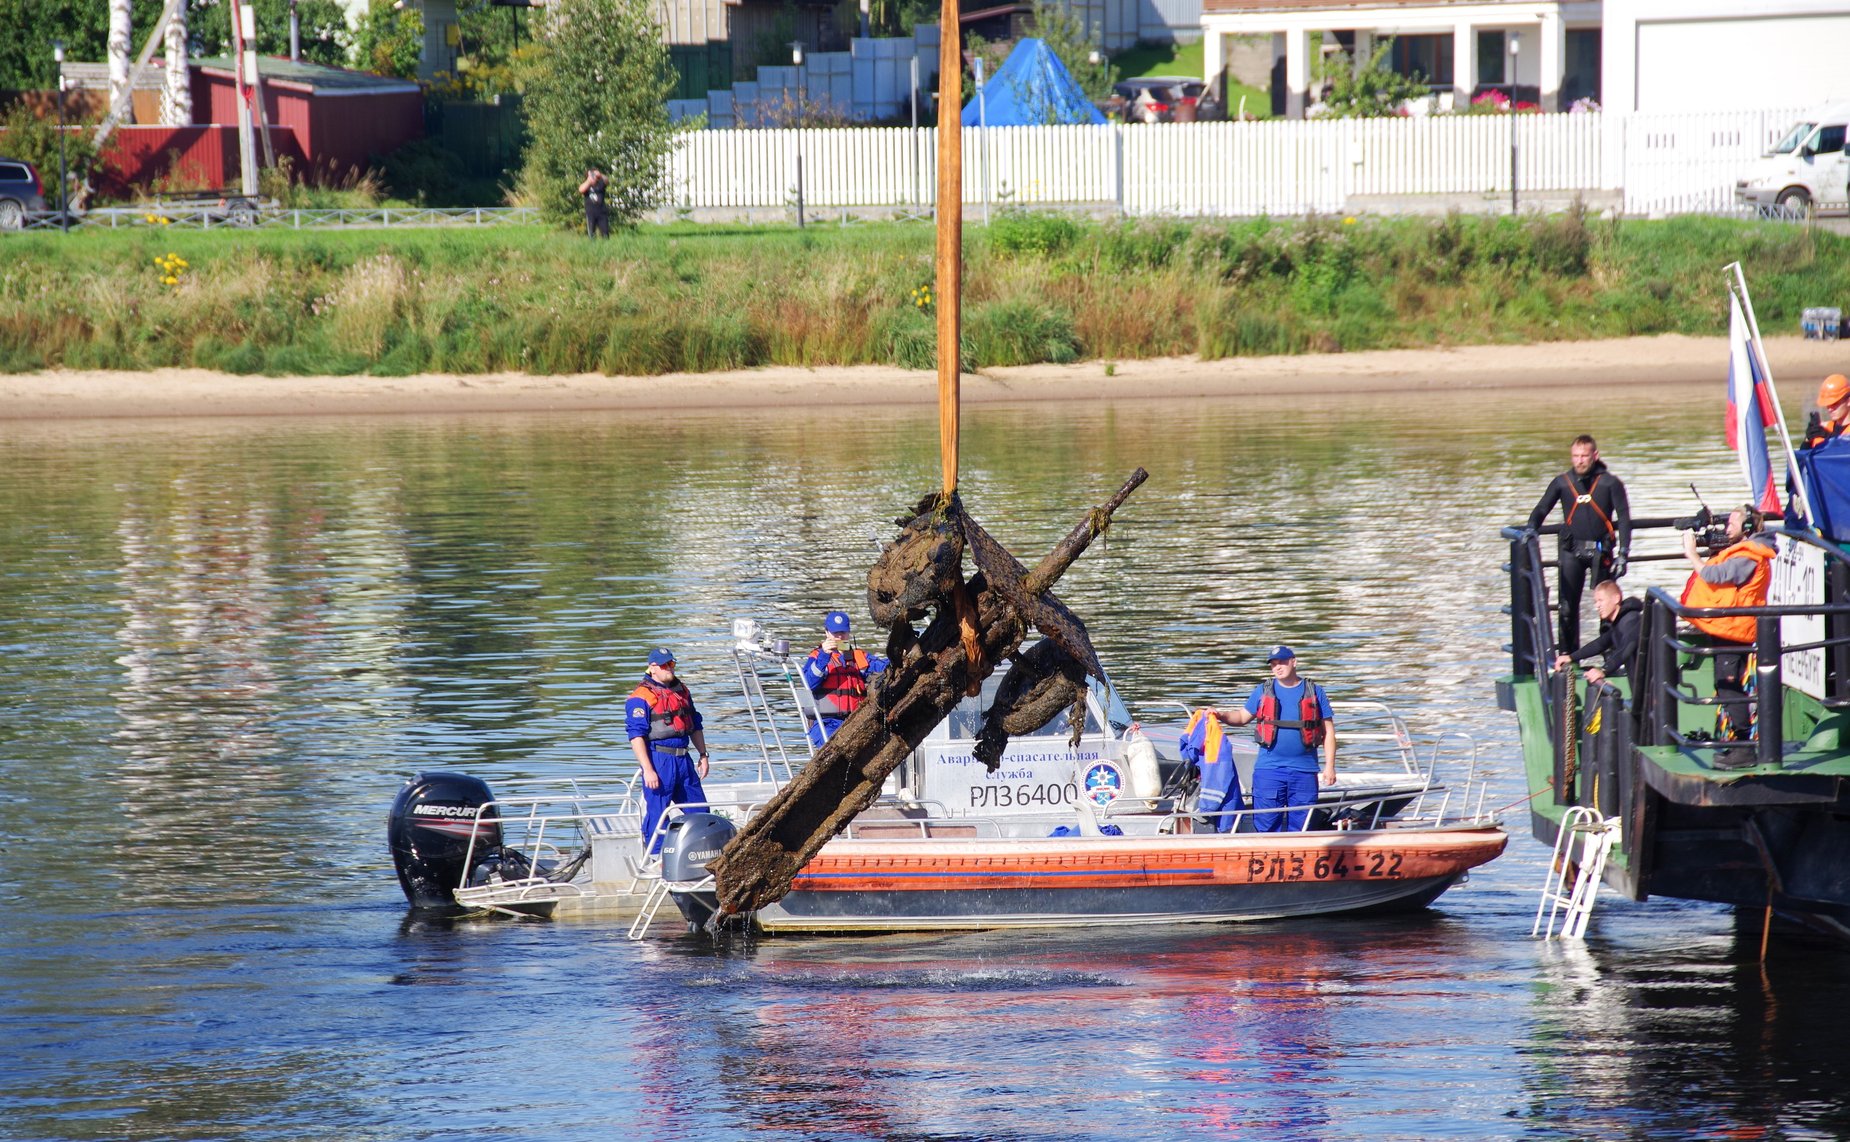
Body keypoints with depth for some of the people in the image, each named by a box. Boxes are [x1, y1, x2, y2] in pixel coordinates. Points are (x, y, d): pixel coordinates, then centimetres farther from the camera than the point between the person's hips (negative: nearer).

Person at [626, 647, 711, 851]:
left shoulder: (682, 690, 15)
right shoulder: (641, 696, -10)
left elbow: (695, 725, 24)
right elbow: (636, 735, -15)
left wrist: (703, 754, 18)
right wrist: (648, 770, -20)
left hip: (683, 758, 7)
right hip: (658, 760, -7)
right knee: (656, 813, -3)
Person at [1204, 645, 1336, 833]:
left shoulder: (1315, 692, 7)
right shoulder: (1263, 691, 10)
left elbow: (1328, 731, 8)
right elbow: (1243, 716, 16)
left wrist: (1329, 766, 2)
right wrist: (1221, 715, -4)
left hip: (1304, 770, 0)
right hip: (1269, 769, 0)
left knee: (1301, 828, 3)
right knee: (1266, 824, -4)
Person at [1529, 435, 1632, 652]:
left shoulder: (1610, 483, 0)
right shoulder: (1562, 483, 5)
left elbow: (1624, 518, -1)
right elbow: (1541, 510, 8)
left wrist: (1622, 554, -10)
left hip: (1600, 551, -1)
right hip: (1571, 550, 1)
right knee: (1567, 606, -4)